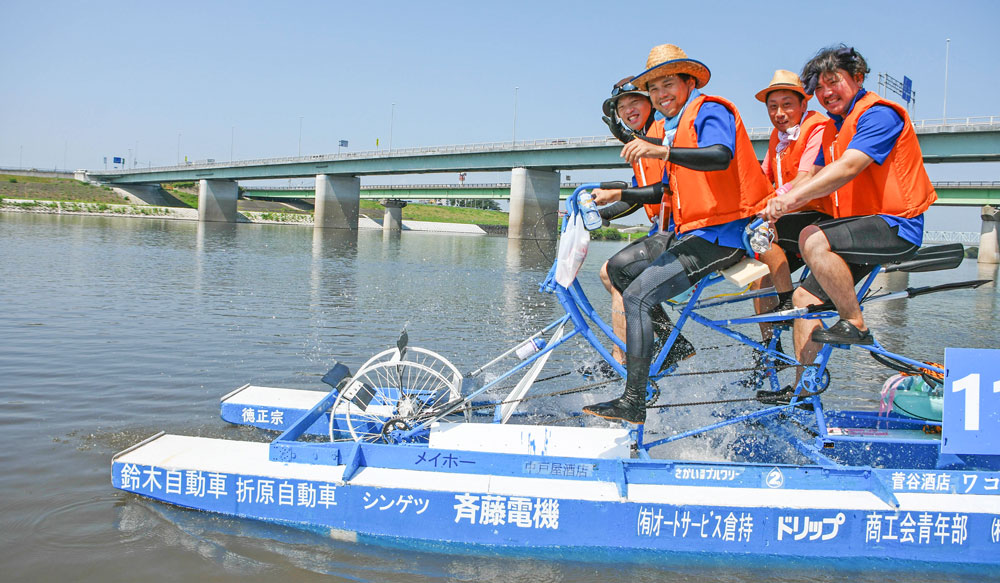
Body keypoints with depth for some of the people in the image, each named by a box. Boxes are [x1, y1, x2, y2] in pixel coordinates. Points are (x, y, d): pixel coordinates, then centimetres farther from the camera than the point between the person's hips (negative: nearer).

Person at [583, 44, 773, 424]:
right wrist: (617, 194, 20)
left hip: (720, 235, -10)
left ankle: (633, 403, -17)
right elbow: (669, 188, 28)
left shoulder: (710, 111, -6)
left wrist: (661, 152, -39)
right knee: (619, 270, 12)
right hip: (691, 234, 10)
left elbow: (721, 156, -28)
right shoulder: (674, 128, 23)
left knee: (637, 296, -19)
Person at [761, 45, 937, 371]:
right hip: (861, 225, 9)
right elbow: (816, 177, 14)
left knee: (813, 239, -31)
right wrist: (779, 205, -5)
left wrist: (793, 197, -35)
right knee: (805, 298, 2)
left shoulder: (878, 113, -12)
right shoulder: (835, 128, 18)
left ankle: (855, 325, -16)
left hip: (896, 226, -9)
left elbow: (847, 168, -26)